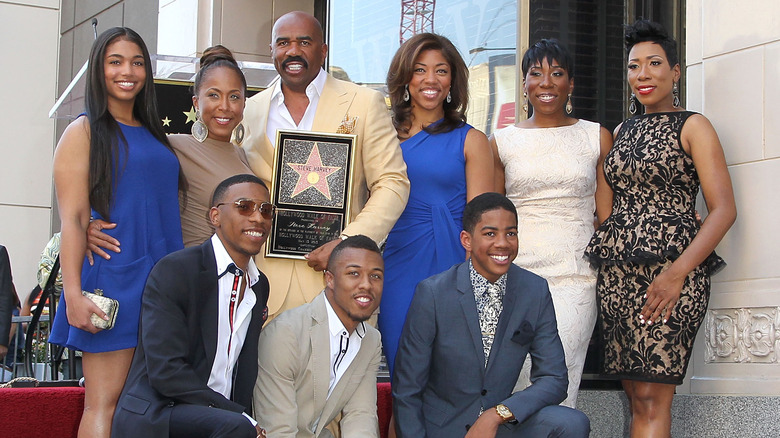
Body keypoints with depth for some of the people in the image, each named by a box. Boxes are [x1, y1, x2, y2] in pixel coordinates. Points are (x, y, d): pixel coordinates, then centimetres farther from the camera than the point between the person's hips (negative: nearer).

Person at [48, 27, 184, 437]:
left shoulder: (154, 135, 19)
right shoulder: (84, 132, 1)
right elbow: (72, 219, -7)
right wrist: (73, 295, -17)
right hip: (113, 278, -6)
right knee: (105, 404, -8)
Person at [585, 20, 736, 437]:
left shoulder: (692, 127, 2)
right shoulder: (623, 131, 20)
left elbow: (724, 210, -7)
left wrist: (678, 271, -18)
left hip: (667, 271, -6)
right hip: (616, 273, 6)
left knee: (651, 399, -12)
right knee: (636, 396, 2)